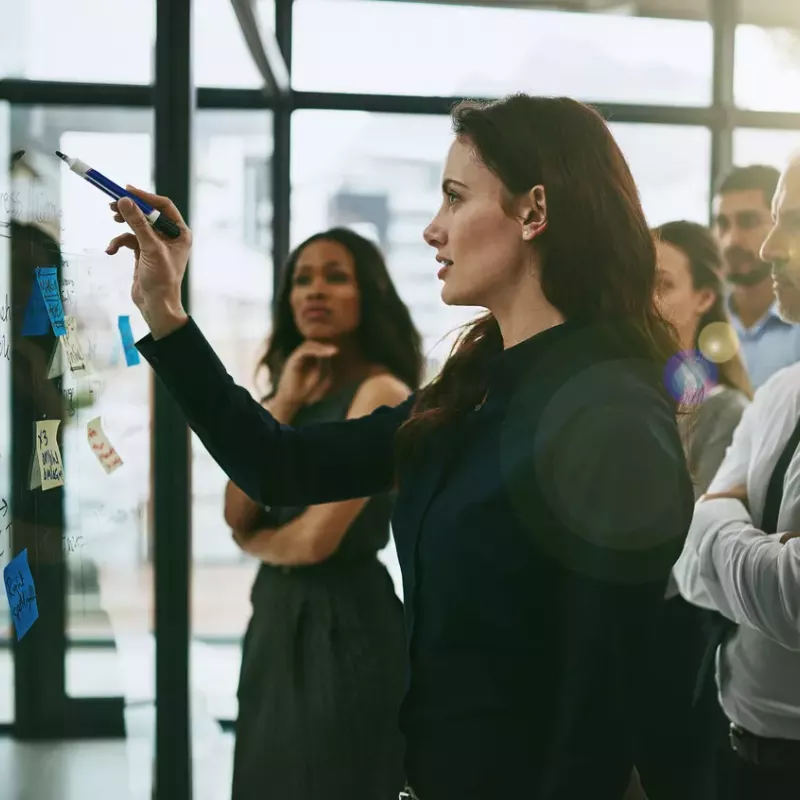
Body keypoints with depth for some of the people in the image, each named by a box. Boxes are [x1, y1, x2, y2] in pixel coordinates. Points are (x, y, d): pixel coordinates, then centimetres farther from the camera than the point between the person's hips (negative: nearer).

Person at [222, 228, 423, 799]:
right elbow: (238, 514, 0)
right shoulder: (297, 388, 11)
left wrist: (256, 540, 2)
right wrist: (281, 406, -7)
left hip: (344, 621, -8)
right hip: (279, 616, 8)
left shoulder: (381, 392, -13)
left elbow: (318, 539, -20)